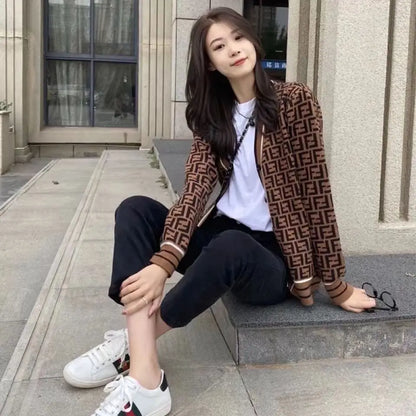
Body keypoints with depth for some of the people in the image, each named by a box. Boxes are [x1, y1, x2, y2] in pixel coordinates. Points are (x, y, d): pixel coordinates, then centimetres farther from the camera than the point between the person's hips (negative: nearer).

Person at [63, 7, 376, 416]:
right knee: (135, 209, -14)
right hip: (222, 235, 6)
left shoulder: (295, 101, -7)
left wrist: (336, 285, -7)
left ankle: (134, 342, -16)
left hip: (275, 256, -5)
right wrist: (163, 262, -25)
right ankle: (144, 377, -28)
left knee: (230, 246, -39)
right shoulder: (214, 116, 7)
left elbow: (315, 190, -9)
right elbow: (195, 191, -8)